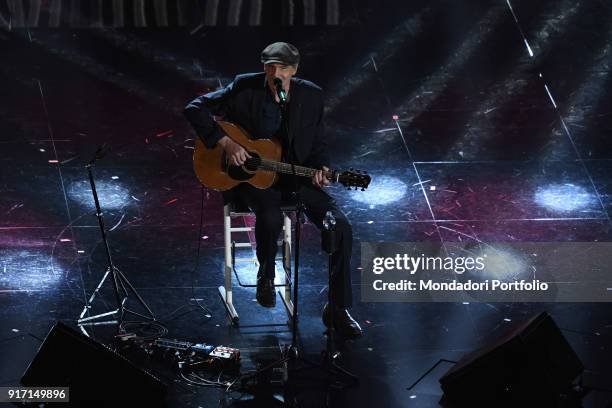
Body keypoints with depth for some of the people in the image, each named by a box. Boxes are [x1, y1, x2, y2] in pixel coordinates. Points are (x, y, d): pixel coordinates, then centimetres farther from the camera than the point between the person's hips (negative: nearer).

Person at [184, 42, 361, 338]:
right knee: (270, 218, -36)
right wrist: (225, 142, -19)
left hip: (296, 176, 3)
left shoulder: (311, 95, 0)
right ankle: (266, 276, -1)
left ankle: (338, 309, -3)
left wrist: (320, 169, -12)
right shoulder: (245, 88, -8)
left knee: (341, 227, -17)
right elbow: (195, 109, -8)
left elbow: (318, 144, 10)